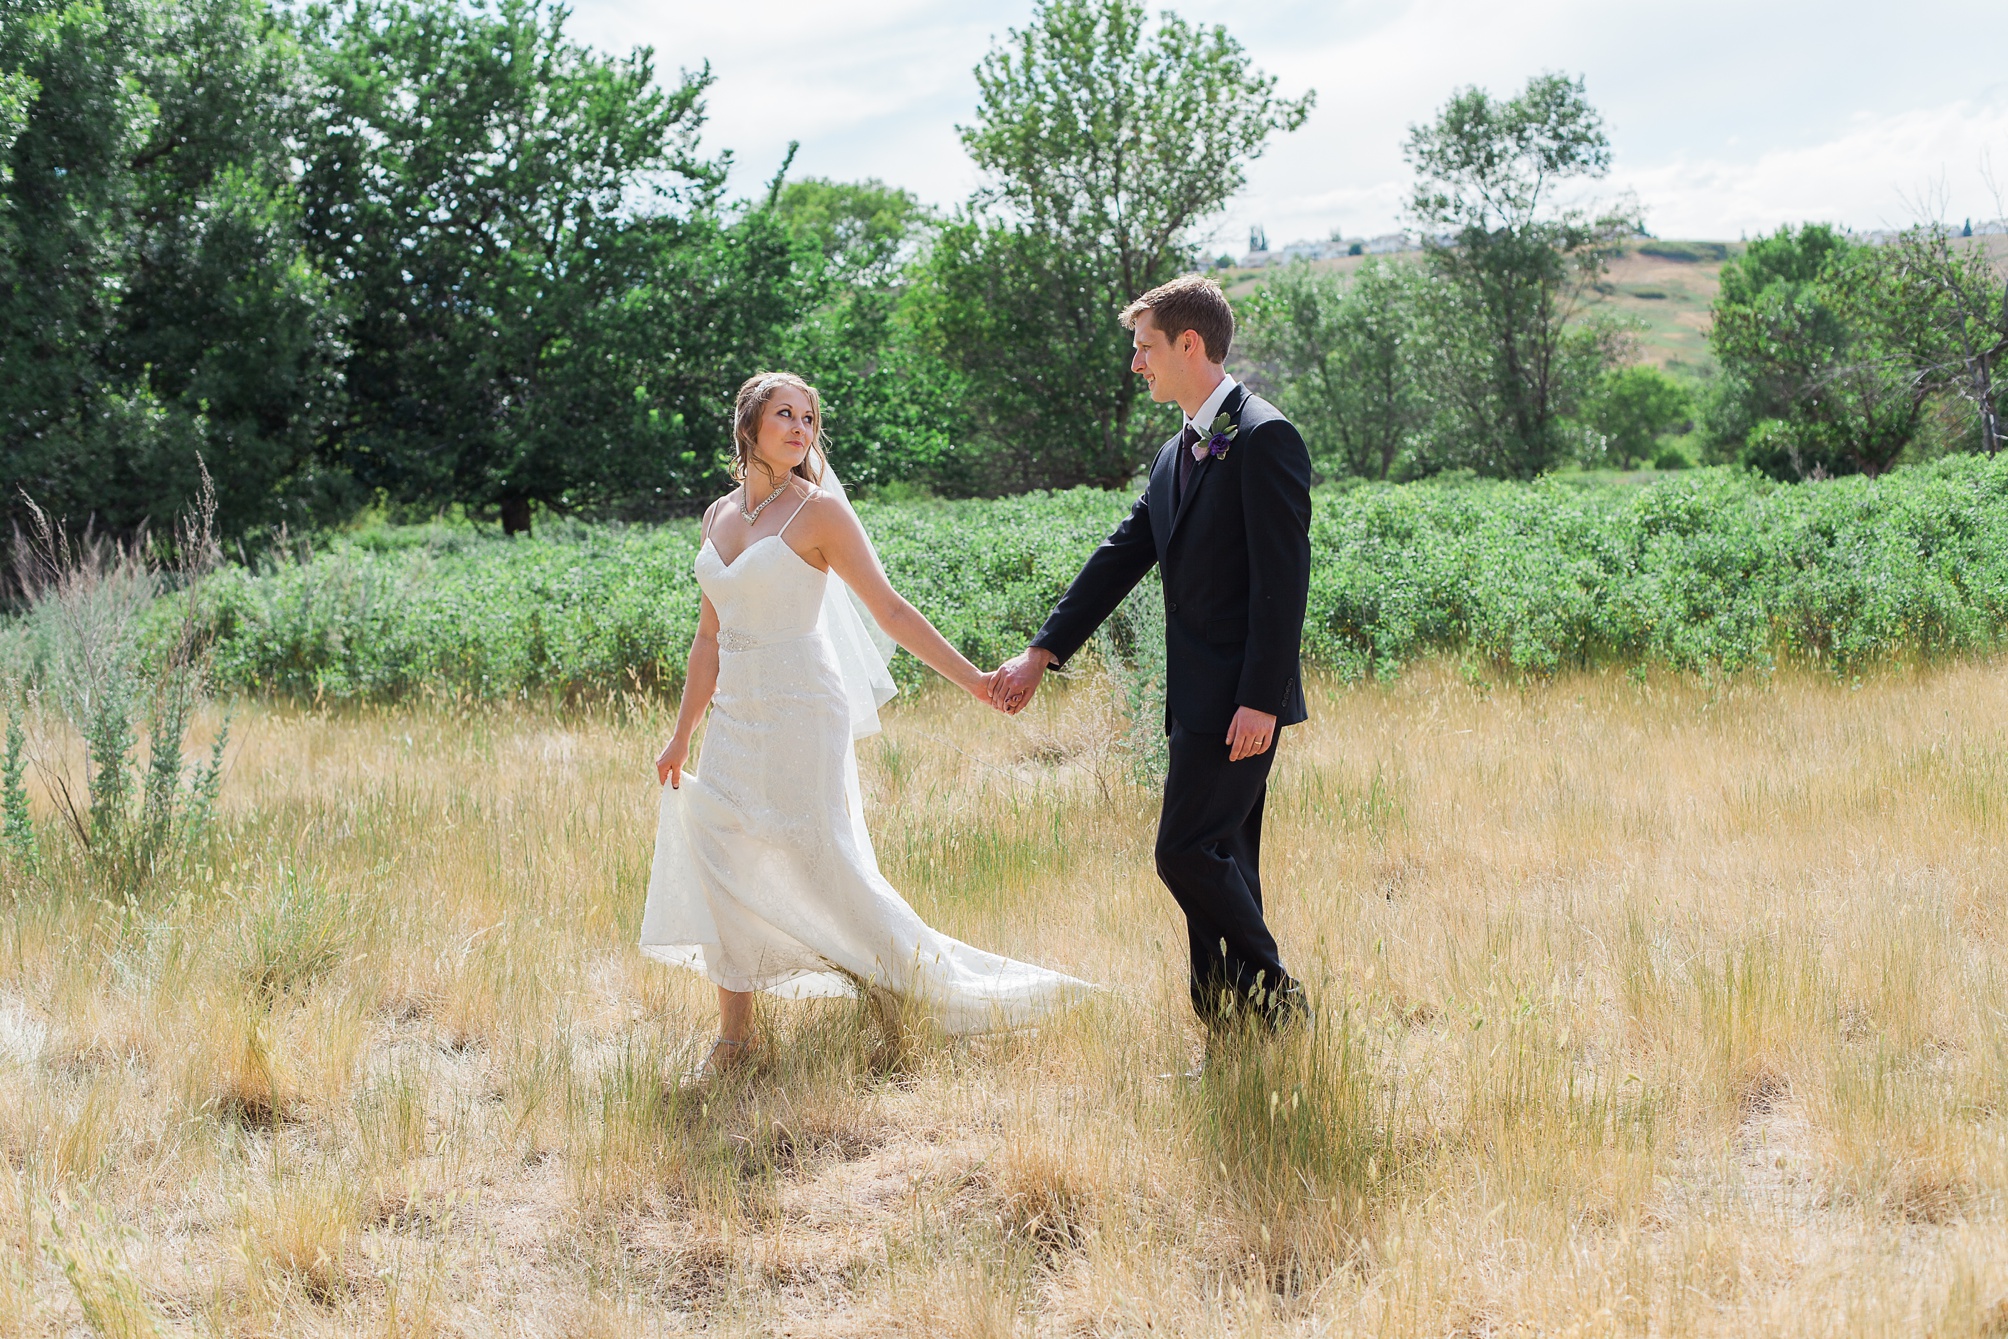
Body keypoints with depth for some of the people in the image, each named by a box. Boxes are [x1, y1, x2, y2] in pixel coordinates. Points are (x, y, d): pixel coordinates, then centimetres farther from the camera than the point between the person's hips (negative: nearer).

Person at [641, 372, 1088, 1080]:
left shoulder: (817, 510, -6)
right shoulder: (720, 515, 11)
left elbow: (890, 608, -7)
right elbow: (710, 636, 15)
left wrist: (970, 679, -13)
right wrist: (682, 735, 16)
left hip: (801, 712, -6)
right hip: (736, 719, 6)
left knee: (824, 870, -6)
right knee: (723, 866, 4)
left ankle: (942, 988, 9)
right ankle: (735, 1035, 15)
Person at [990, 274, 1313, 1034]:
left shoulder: (1263, 438, -12)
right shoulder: (1177, 456, 17)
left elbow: (1282, 579, -18)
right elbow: (1121, 559, 20)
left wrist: (1260, 699, -22)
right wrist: (1041, 652, 16)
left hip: (1240, 697, -9)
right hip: (1200, 700, 9)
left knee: (1186, 851, -12)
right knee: (1222, 862, 10)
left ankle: (1271, 996, 0)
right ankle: (1229, 1028, 14)